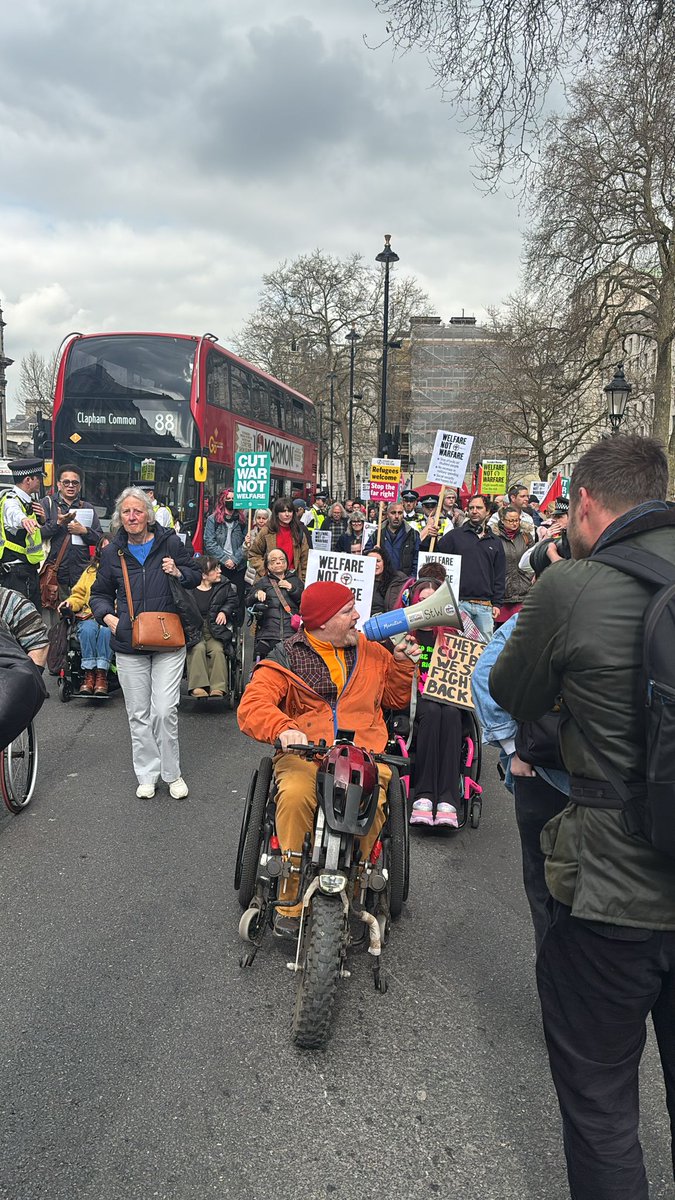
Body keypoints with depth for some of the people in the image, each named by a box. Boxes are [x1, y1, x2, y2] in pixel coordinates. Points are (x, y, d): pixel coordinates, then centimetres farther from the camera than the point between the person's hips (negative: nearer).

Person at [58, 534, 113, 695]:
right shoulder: (91, 569, 20)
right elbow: (79, 595, 24)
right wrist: (70, 603, 3)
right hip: (90, 616, 3)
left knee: (106, 630, -37)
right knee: (88, 628, -33)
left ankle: (101, 674, -33)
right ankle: (89, 674, -29)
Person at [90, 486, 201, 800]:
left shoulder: (170, 543, 1)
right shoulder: (112, 553, 5)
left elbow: (196, 576, 13)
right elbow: (99, 594, 16)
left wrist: (179, 572, -9)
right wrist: (107, 616, -4)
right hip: (129, 644, 2)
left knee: (165, 711, -6)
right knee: (138, 714, 8)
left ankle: (172, 773, 13)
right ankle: (147, 774, 22)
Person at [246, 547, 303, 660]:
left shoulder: (295, 581, 23)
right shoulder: (262, 582, 19)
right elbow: (248, 603, 10)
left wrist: (292, 589, 2)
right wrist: (257, 594, -10)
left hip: (292, 634, 1)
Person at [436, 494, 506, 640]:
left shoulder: (495, 542, 16)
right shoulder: (454, 536, 7)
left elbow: (500, 576, 15)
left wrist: (497, 603, 9)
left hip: (485, 607, 3)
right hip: (459, 602, -3)